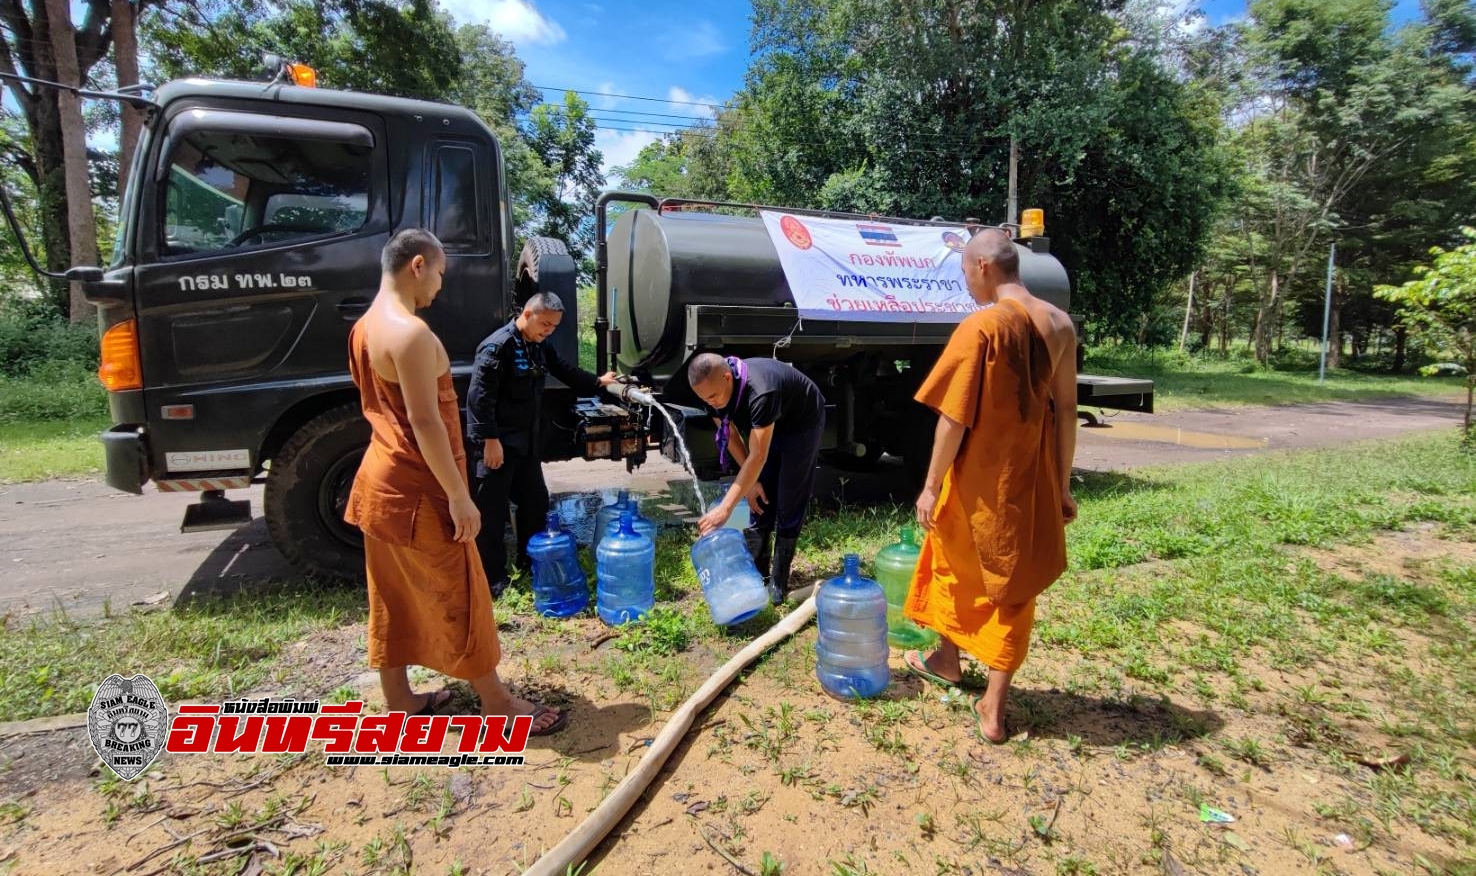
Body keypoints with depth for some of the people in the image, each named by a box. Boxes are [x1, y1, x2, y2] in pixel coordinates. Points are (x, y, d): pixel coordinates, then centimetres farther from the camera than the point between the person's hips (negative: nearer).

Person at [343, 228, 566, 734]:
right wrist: (459, 495, -21)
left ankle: (400, 703, 30)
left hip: (382, 480, 10)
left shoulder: (366, 327, 11)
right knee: (459, 597, 2)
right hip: (417, 489, -10)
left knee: (393, 599, 17)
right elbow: (425, 421, -25)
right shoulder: (410, 332, -21)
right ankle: (497, 703, 16)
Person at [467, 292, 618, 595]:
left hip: (527, 440, 9)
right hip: (499, 442, -9)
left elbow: (565, 371, 21)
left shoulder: (540, 346, 9)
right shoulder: (498, 346, -19)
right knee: (493, 510, 1)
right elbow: (479, 396, -22)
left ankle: (531, 561, 35)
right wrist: (490, 439, -23)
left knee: (536, 500, 18)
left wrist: (598, 382, 11)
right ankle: (493, 577, 12)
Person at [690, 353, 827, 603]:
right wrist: (750, 481, -9)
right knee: (760, 503, 1)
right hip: (768, 425, 6)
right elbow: (730, 436, -7)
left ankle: (778, 583, 1)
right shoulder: (713, 391, -21)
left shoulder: (759, 392, -43)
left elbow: (757, 457, -45)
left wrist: (725, 508, -46)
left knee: (788, 507, -8)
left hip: (802, 422, -6)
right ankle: (757, 575, 9)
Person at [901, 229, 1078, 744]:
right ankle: (993, 709, 19)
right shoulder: (1061, 326, 3)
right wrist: (1062, 484, 15)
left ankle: (947, 660, 43)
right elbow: (1066, 411, 7)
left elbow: (954, 418, -17)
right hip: (1033, 482, 5)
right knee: (1013, 587, 14)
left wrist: (931, 485, -8)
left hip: (980, 479, -5)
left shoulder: (982, 326, -16)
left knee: (954, 566, 20)